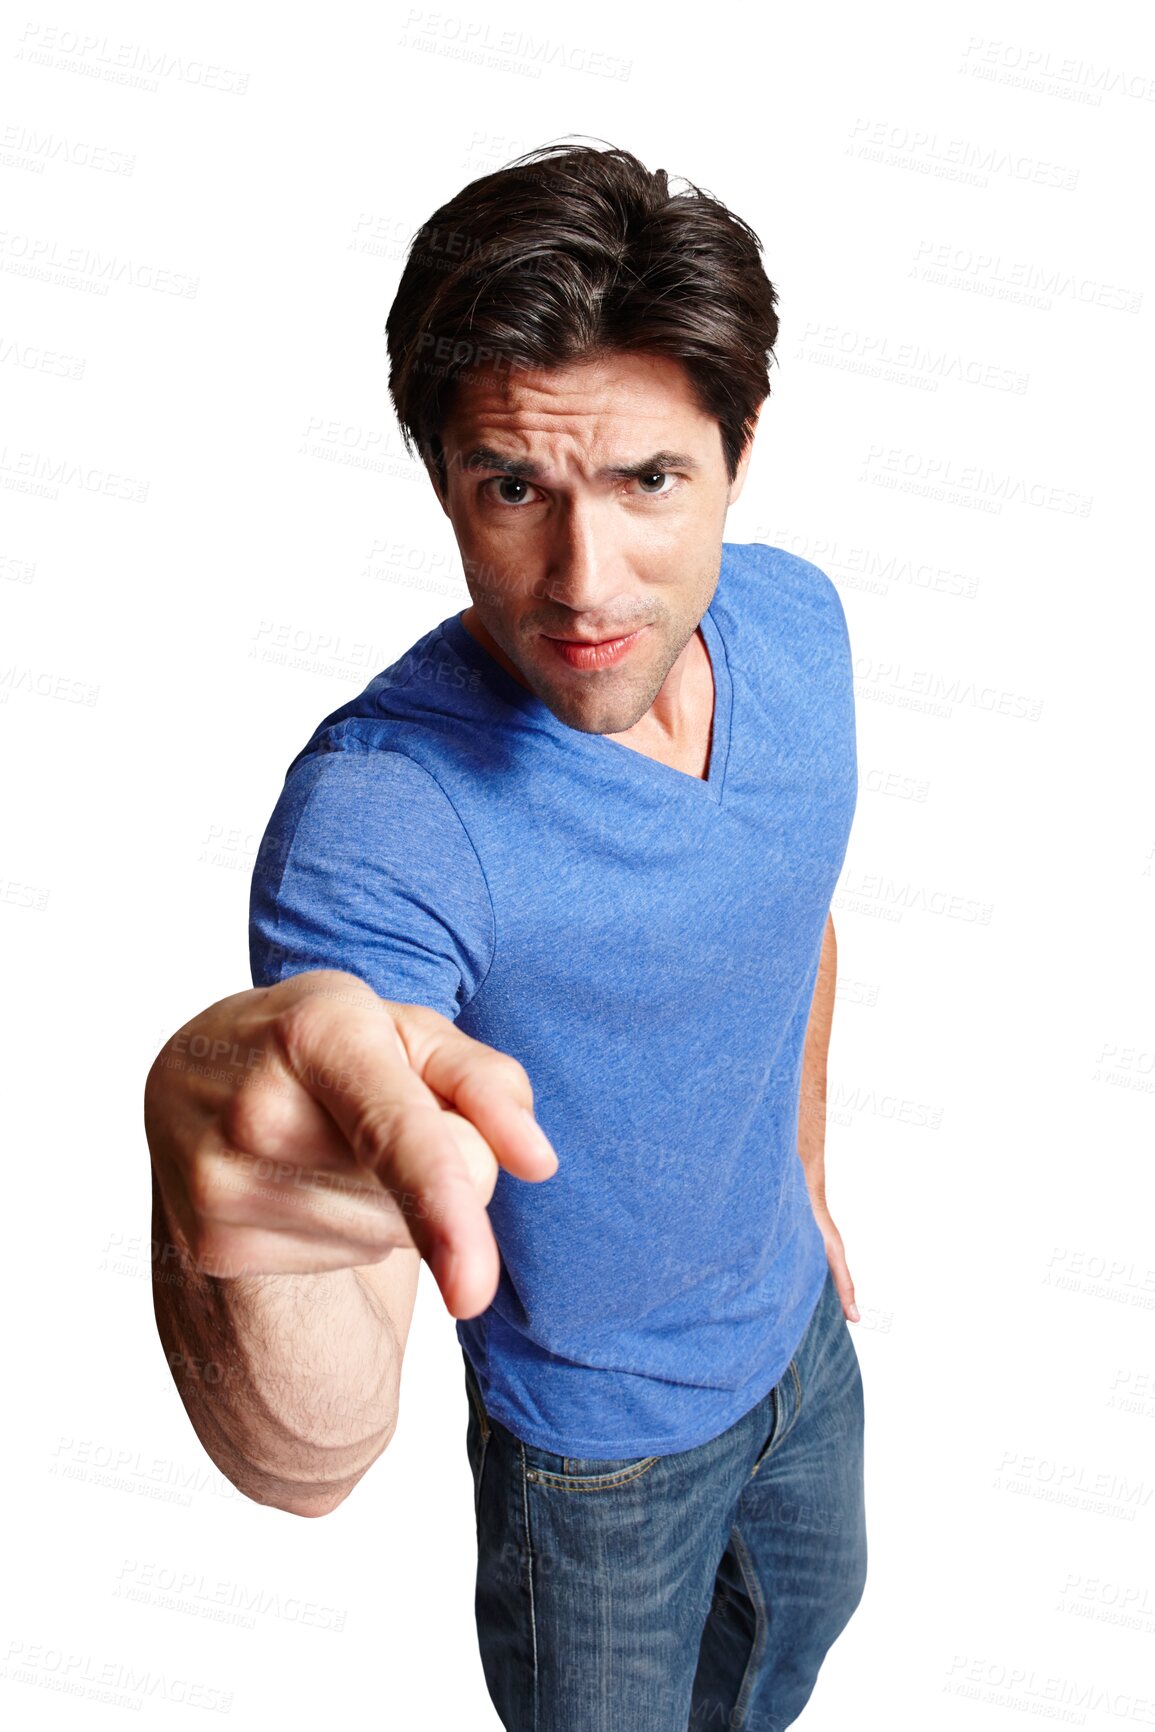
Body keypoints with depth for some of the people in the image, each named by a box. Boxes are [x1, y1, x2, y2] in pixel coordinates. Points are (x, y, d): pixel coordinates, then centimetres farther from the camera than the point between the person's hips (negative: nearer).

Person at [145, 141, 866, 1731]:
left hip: (794, 1320, 6)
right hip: (598, 1440, -6)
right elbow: (310, 1458, -43)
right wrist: (226, 1184, -65)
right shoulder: (378, 811, -37)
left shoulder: (796, 618, -16)